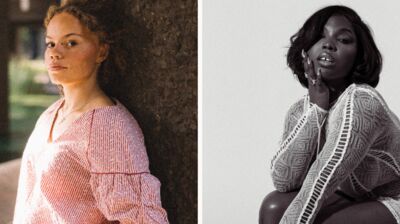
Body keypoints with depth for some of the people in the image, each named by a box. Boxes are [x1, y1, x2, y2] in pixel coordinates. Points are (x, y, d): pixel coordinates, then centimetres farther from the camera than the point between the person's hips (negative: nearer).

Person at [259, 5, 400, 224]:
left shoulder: (361, 102, -27)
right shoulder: (301, 109, -4)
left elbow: (320, 185, -32)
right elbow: (283, 181, -18)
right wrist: (316, 109, -22)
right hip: (355, 200, 7)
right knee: (274, 206, -11)